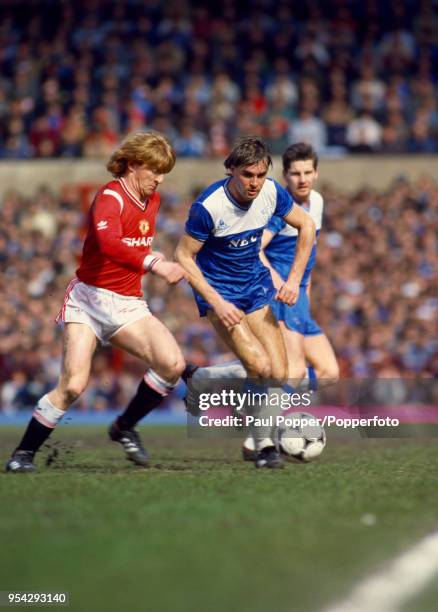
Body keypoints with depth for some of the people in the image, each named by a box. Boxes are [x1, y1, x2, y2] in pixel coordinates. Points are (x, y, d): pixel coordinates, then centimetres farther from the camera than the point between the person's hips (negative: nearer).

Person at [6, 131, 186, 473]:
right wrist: (153, 263, -48)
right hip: (89, 298, -6)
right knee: (73, 385, -18)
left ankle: (125, 428, 4)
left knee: (173, 364, -17)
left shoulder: (152, 201, 11)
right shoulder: (110, 198, -14)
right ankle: (24, 453, -1)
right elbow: (109, 243, -36)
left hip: (128, 305, 6)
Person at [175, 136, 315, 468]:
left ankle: (263, 443, 16)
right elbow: (184, 256, -15)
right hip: (219, 290, -5)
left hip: (256, 285, 5)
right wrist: (217, 303, -21)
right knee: (259, 366, -21)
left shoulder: (272, 192, -10)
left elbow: (306, 225, 7)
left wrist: (294, 279, 0)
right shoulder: (208, 206, -24)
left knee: (278, 376, -3)